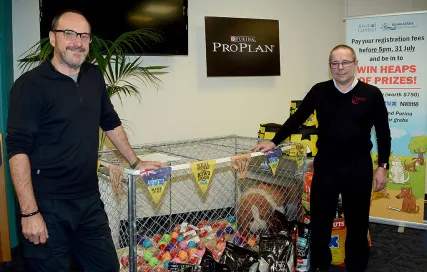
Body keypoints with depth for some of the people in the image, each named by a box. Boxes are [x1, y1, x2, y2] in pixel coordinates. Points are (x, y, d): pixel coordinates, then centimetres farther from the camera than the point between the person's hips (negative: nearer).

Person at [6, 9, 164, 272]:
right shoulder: (31, 84, -12)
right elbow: (18, 149, -16)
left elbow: (111, 122, 20)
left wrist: (135, 162, 22)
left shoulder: (94, 76, 8)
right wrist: (29, 212, -19)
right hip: (48, 205, -6)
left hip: (90, 200, 6)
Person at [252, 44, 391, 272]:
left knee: (357, 220, 12)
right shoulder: (319, 91, 0)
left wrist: (382, 166, -2)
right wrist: (274, 142, -3)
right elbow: (297, 119, 3)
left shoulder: (371, 94, -3)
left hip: (359, 166, -1)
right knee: (320, 218, 10)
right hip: (325, 164, 1)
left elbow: (383, 133, 1)